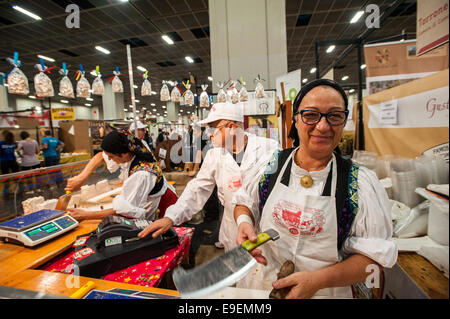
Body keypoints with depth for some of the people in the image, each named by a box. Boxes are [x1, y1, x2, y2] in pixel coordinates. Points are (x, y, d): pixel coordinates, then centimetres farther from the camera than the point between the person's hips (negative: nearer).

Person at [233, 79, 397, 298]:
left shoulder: (362, 183, -13)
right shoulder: (269, 165, -10)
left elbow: (375, 254, -11)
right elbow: (244, 203, 3)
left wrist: (319, 279, -23)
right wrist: (243, 221, -19)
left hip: (325, 292, -1)